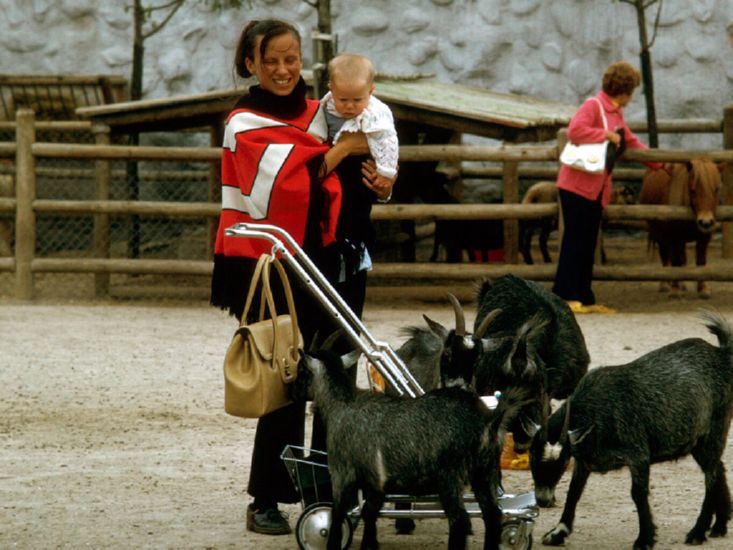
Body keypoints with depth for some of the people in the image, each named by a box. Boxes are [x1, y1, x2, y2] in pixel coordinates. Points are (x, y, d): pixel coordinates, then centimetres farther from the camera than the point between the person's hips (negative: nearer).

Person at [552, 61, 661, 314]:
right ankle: (565, 296, -7)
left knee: (588, 244, 8)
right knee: (575, 241, -9)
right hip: (577, 185, -9)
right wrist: (606, 134, -19)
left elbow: (631, 142, 29)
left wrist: (659, 164, 30)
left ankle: (584, 298, 9)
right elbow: (574, 130, -25)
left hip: (597, 188, 9)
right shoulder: (593, 106, -10)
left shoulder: (616, 114, 18)